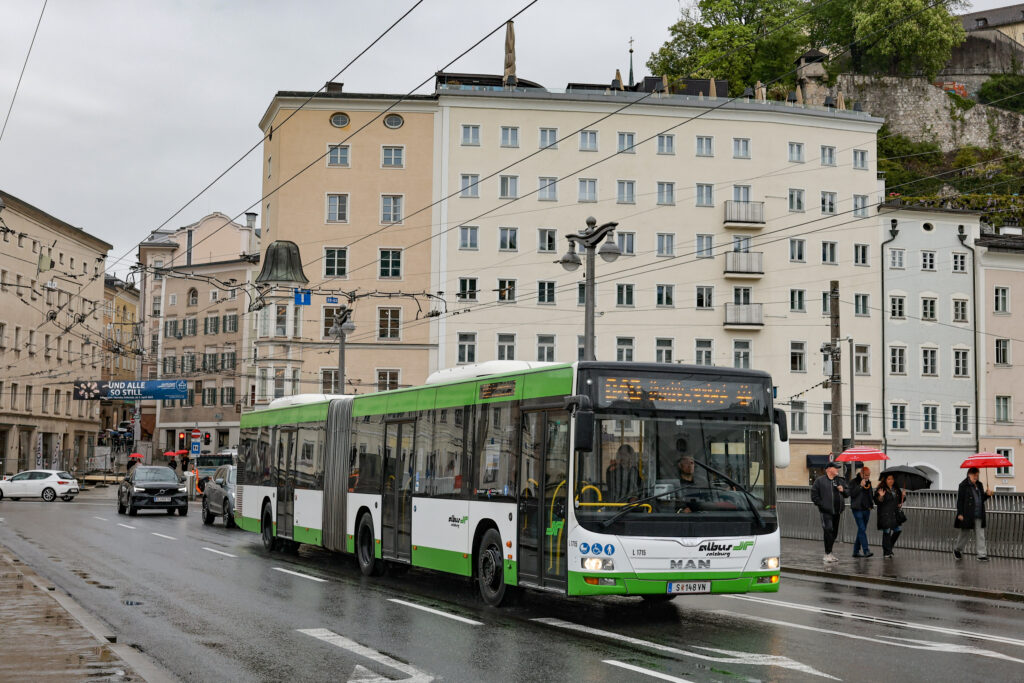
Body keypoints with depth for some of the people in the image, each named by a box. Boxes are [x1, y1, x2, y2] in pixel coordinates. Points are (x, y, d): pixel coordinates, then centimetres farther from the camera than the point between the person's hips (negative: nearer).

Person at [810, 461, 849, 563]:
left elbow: (848, 494, 18)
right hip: (826, 511, -6)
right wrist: (820, 504, -9)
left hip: (837, 511, 6)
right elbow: (814, 494, -2)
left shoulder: (841, 481, 14)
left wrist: (843, 490, -2)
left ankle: (829, 554, 22)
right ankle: (827, 555, -14)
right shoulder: (820, 480, -2)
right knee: (828, 531, -16)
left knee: (834, 533, 11)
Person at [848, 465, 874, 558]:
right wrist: (860, 486, -21)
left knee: (861, 530, 9)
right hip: (857, 509, -7)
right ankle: (866, 550, -18)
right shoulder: (854, 482, -5)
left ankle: (856, 551, 16)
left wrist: (871, 502, 12)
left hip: (866, 509, 7)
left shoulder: (868, 482, 14)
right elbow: (852, 494, -16)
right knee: (862, 529, -14)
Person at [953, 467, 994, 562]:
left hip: (978, 515, 6)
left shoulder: (979, 485, 13)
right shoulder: (963, 486, -8)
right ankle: (957, 549, 29)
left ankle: (982, 554, 1)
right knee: (965, 533, 6)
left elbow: (982, 499, 20)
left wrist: (987, 494, -1)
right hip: (967, 514, -6)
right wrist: (960, 514, -15)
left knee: (980, 534, 1)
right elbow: (960, 500, -11)